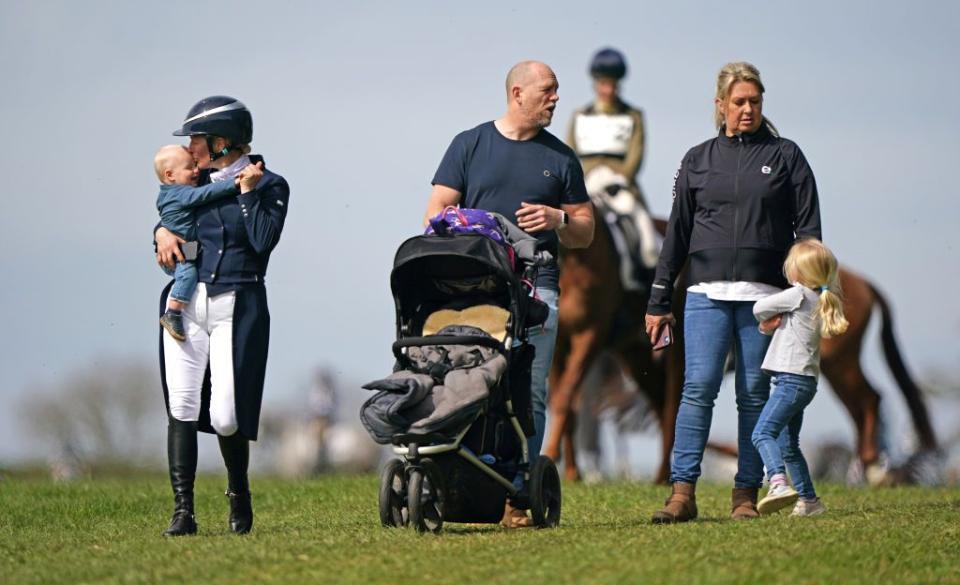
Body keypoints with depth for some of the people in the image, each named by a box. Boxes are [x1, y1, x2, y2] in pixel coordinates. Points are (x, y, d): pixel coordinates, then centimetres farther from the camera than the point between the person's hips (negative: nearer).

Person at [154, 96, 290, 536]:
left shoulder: (269, 186, -1)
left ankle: (239, 495, 19)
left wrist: (246, 190, -12)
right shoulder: (200, 181, 13)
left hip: (237, 308, -4)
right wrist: (163, 231, 5)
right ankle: (182, 511, -6)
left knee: (225, 417, -9)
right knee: (181, 405, -7)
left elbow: (264, 240, -14)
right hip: (187, 302, 4)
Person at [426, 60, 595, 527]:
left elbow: (584, 233, 19)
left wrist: (557, 221, -2)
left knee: (530, 396, -8)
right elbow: (436, 213, 9)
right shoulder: (469, 146, 13)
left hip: (536, 286, 1)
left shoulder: (561, 158, 17)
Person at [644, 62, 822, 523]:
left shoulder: (785, 157, 9)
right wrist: (659, 303, 12)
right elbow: (677, 234, 15)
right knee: (698, 386, -11)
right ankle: (682, 492, -14)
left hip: (765, 294, 0)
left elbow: (808, 229, 8)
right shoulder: (698, 160, 13)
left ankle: (746, 494, 6)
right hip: (707, 293, 0)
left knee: (754, 394, 1)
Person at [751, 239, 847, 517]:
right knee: (788, 446, 17)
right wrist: (770, 323, 3)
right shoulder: (822, 300, 17)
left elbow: (759, 308, -8)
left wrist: (766, 320, 12)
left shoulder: (799, 295, -10)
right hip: (805, 381, 10)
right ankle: (809, 500, 21)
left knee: (763, 432, -21)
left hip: (791, 379, -10)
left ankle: (779, 483, -39)